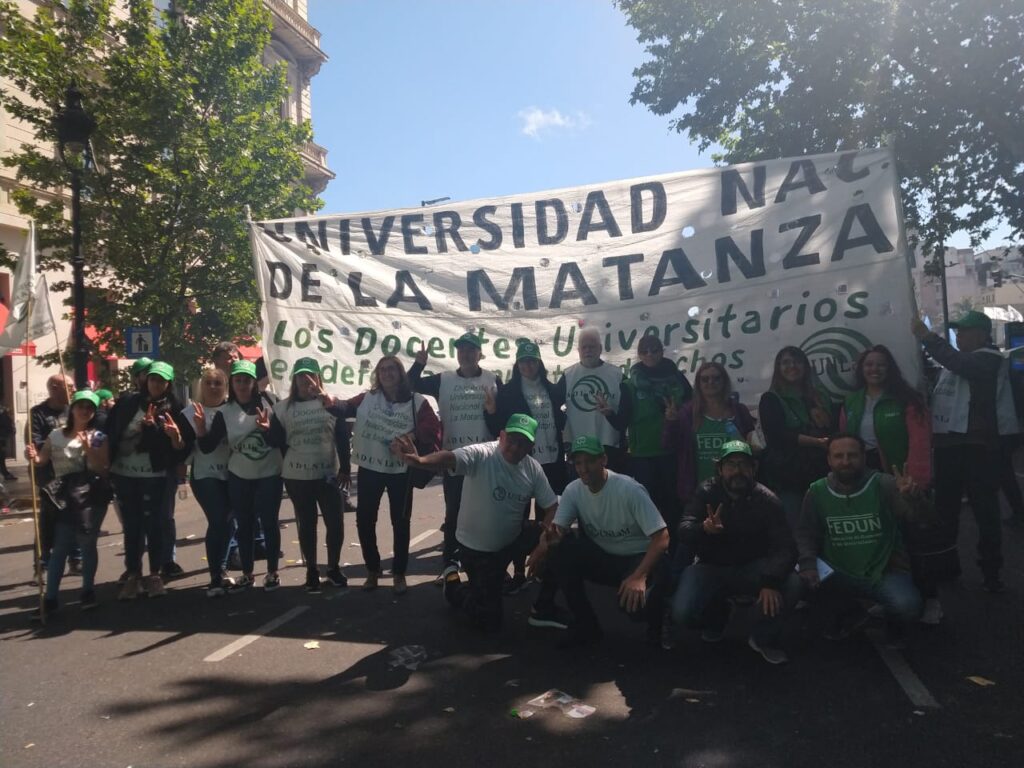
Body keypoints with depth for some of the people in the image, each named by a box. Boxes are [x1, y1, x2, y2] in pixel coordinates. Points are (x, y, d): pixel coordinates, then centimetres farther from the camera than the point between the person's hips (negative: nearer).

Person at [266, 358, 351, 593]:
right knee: (306, 524, 10)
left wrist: (345, 468, -3)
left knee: (334, 522, 2)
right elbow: (275, 441, 0)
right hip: (296, 477, 0)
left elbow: (343, 438, 0)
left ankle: (334, 567, 22)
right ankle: (312, 571, 22)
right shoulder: (283, 407, 2)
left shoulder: (331, 403, 2)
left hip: (328, 474, 0)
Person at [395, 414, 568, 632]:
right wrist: (420, 460, -65)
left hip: (514, 538, 5)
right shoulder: (481, 454, -25)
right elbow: (449, 458, -44)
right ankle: (454, 585, 30)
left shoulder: (533, 468, -7)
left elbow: (552, 507, 0)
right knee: (489, 621, 0)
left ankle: (543, 608, 5)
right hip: (476, 547, -5)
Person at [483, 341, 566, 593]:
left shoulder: (551, 390, 8)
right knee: (519, 518, 3)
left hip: (551, 462, 4)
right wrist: (491, 412, -25)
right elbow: (498, 429, -9)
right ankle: (518, 573, 11)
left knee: (548, 517, 13)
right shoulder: (507, 392, -3)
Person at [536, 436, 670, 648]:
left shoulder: (630, 490, -22)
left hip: (640, 559, -5)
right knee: (559, 553, -22)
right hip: (602, 557, 5)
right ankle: (586, 624, -5)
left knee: (634, 601, -35)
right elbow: (556, 529, -15)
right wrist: (548, 540, -41)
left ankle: (655, 615, 6)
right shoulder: (573, 490, -7)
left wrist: (639, 576, -36)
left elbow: (661, 538, -24)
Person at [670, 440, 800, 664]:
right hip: (711, 567, 0)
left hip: (752, 568, 0)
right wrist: (704, 529, -47)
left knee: (791, 584, -29)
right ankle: (716, 616, 16)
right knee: (682, 614, -23)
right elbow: (683, 530, -22)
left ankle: (764, 638, 0)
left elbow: (785, 547, -19)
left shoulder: (767, 500, -10)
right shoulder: (705, 492, -10)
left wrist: (771, 581, -38)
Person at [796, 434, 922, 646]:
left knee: (907, 607, -31)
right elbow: (805, 534, 3)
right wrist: (807, 563, -16)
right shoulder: (817, 492, -4)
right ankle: (848, 615, 10)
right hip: (841, 574, 3)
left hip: (885, 572, -3)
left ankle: (895, 624, 12)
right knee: (804, 577, -23)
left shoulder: (884, 485, -13)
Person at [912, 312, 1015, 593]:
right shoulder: (956, 361, 18)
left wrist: (927, 337, -23)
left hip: (976, 445, -7)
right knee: (945, 507, 13)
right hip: (947, 444, 7)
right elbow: (939, 395, 23)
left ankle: (991, 572, 8)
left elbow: (959, 364, -26)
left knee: (985, 510, -1)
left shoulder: (989, 359, -5)